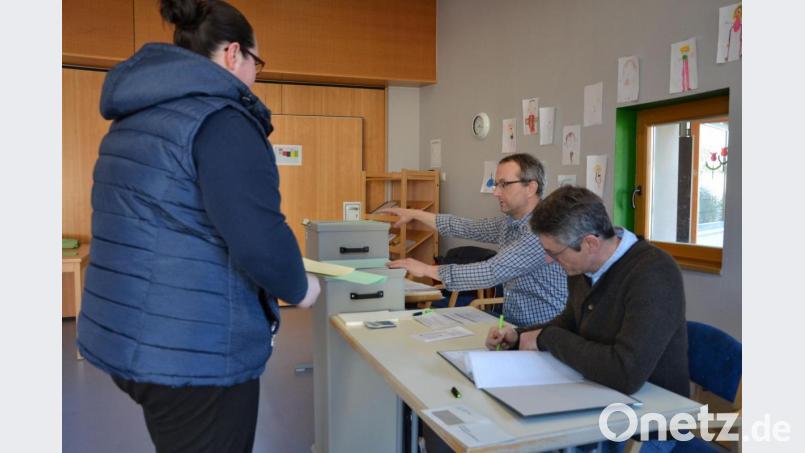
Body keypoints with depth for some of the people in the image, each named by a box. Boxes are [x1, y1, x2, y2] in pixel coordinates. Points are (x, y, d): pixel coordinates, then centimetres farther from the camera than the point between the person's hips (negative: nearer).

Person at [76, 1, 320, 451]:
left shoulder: (135, 117, 13)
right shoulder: (220, 119, -17)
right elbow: (259, 243, -27)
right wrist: (299, 287, -6)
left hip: (128, 338, 9)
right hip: (196, 353, -9)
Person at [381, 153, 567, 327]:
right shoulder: (510, 222, 5)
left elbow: (492, 272, -29)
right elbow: (467, 227, 16)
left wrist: (427, 270, -24)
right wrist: (414, 213, 16)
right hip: (513, 324, 7)